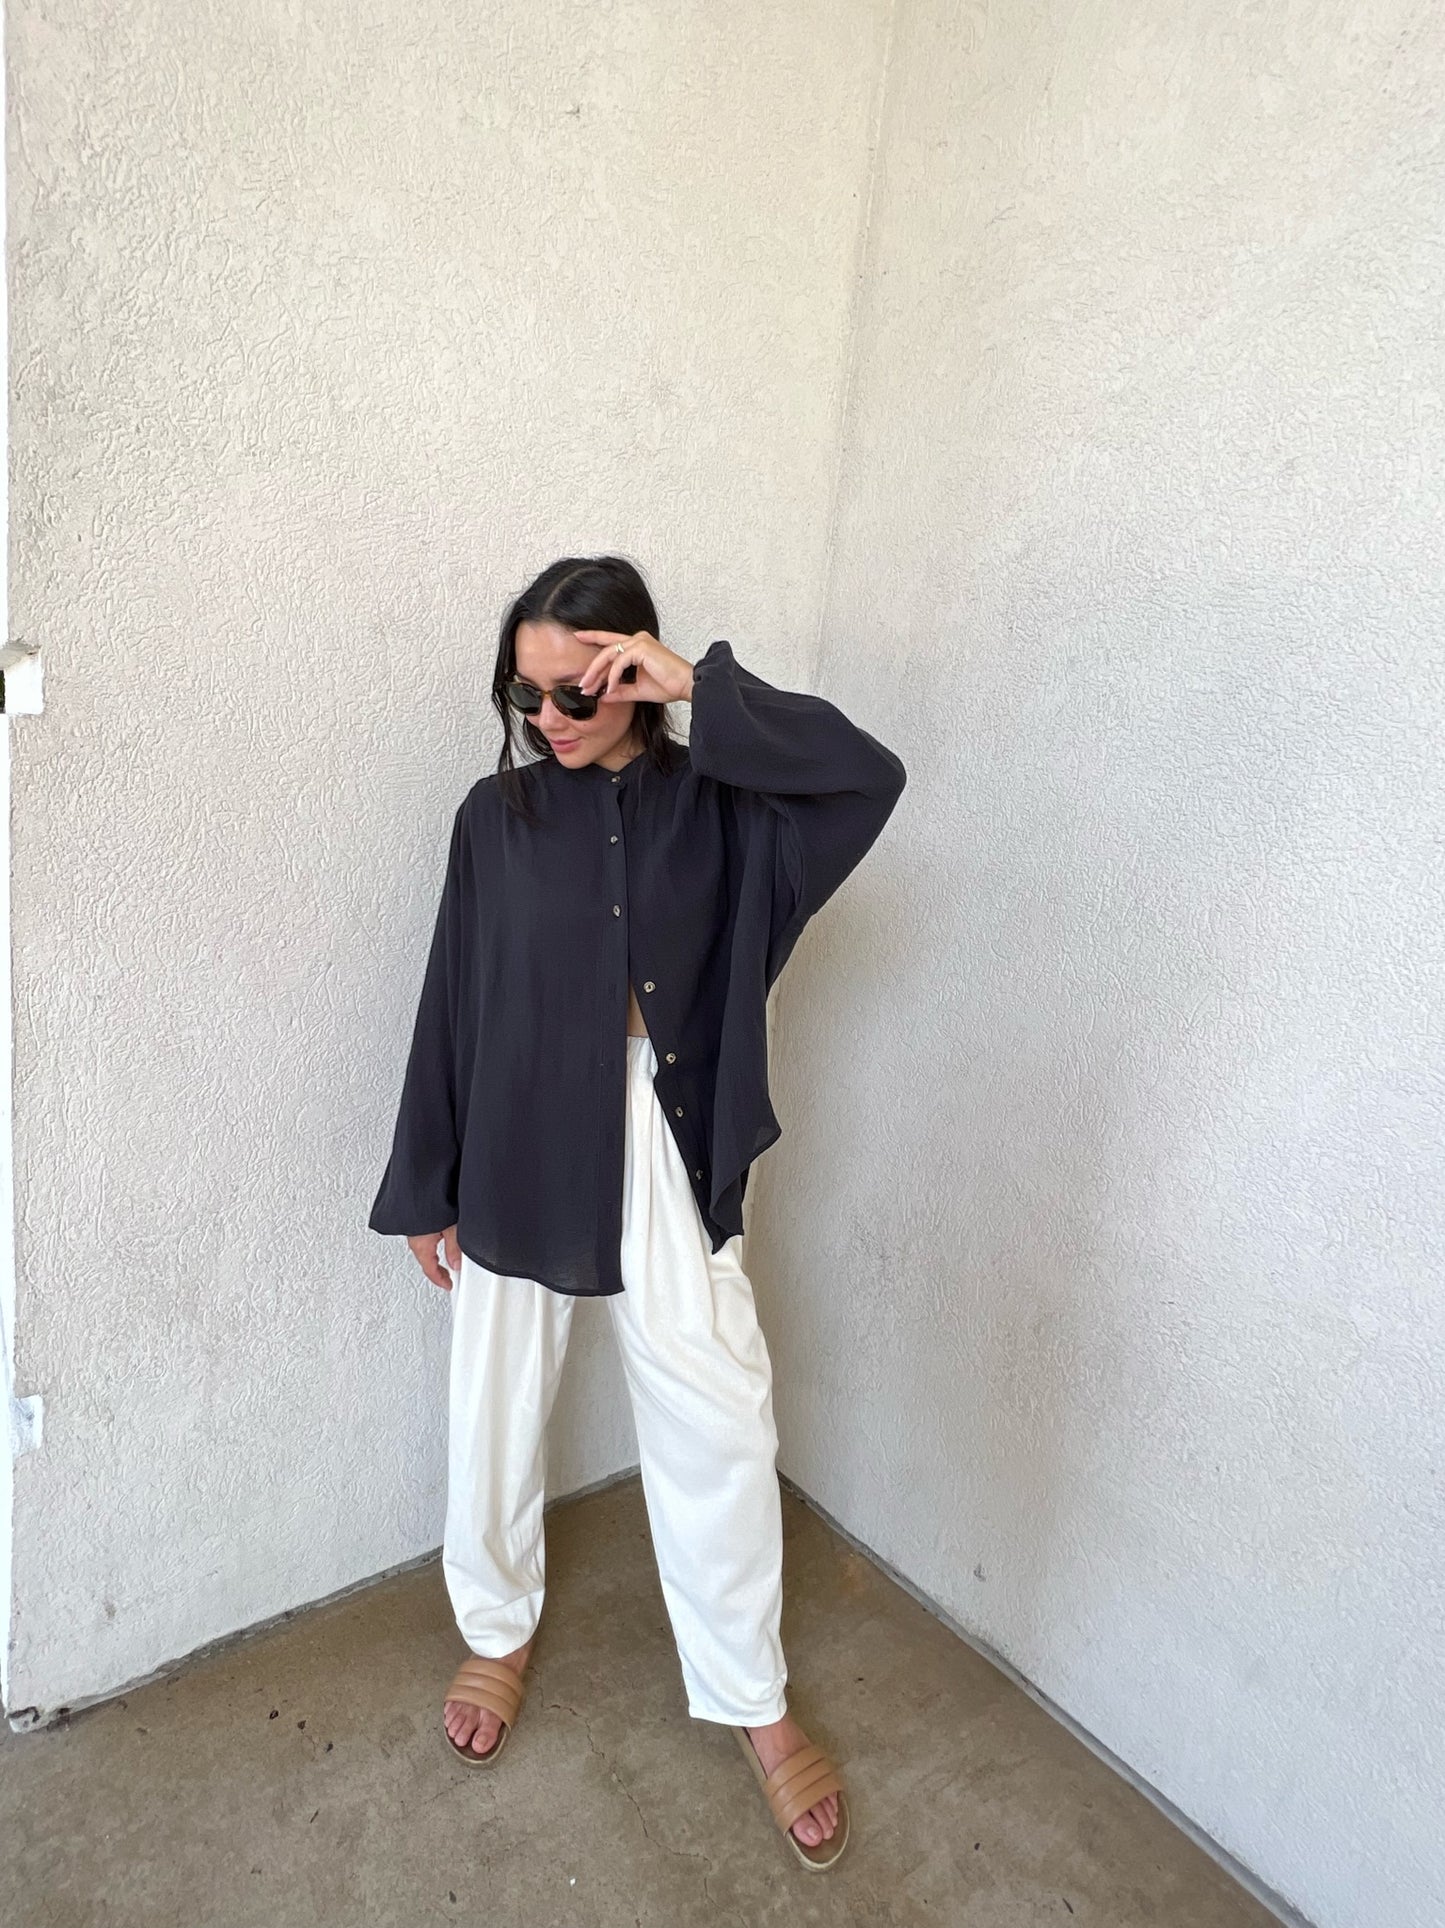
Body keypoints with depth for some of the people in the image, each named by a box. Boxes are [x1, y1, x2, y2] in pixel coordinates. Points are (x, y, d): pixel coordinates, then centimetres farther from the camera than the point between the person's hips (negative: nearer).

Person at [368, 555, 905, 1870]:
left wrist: (705, 688, -24)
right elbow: (452, 1007, 1)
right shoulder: (496, 814, -3)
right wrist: (428, 1190, 4)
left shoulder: (717, 804, -5)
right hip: (518, 1161, 2)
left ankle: (753, 1702, 31)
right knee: (496, 1418, 17)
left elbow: (870, 777, -21)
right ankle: (498, 1632, 46)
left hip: (670, 1162, -1)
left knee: (720, 1434, 7)